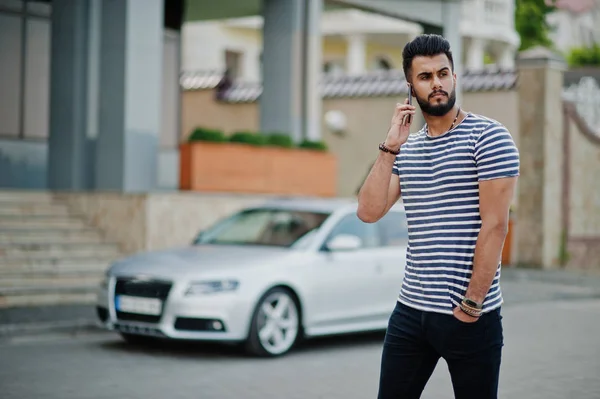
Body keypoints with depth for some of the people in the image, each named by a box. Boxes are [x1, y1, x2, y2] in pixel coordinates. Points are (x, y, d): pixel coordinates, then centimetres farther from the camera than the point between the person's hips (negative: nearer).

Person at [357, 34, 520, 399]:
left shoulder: (488, 136, -7)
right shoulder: (407, 149, 11)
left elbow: (495, 225, -12)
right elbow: (369, 212, 1)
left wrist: (471, 304, -13)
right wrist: (390, 148, -6)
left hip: (469, 316, -5)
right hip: (410, 310, 5)